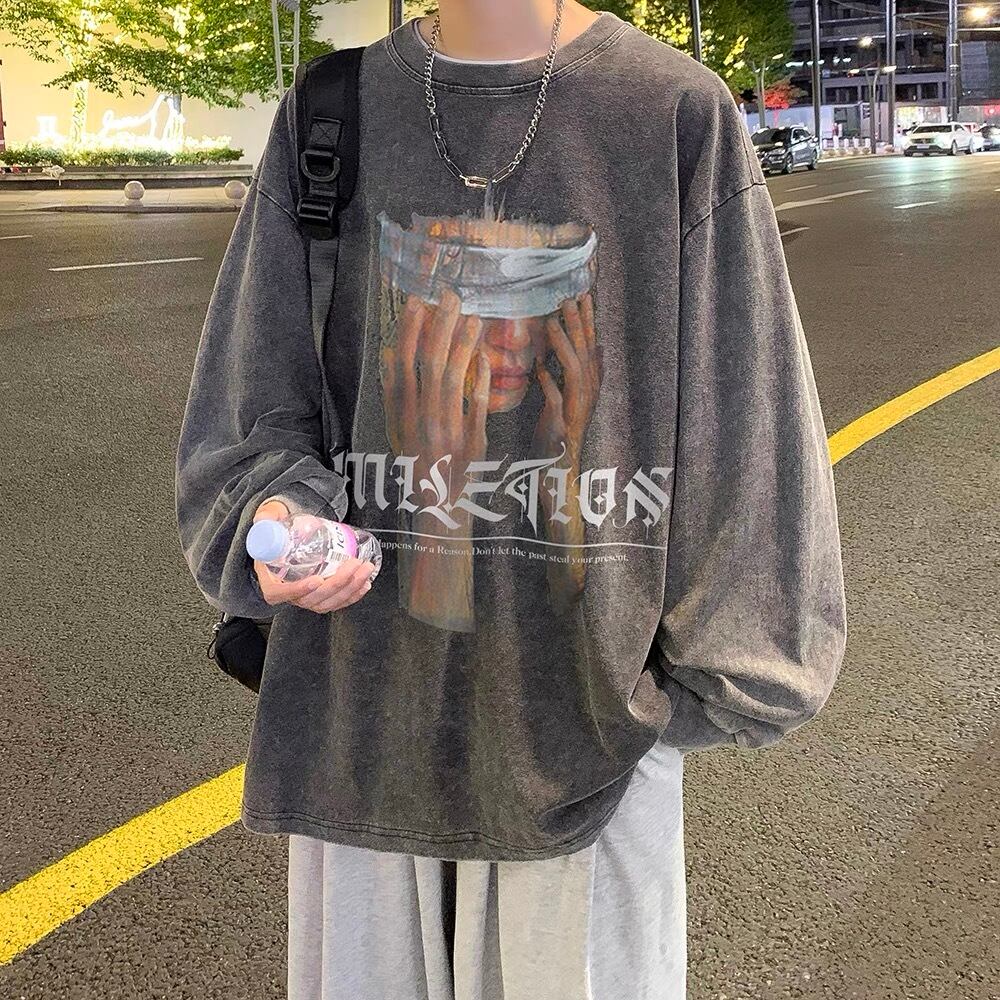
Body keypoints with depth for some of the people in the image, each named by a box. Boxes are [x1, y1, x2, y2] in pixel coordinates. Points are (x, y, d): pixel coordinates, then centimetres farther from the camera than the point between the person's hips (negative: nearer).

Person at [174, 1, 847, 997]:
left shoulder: (682, 112, -7)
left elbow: (744, 439, -4)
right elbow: (251, 409, 4)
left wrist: (718, 675, -3)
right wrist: (274, 512, -17)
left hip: (594, 712, -2)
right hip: (364, 711, 2)